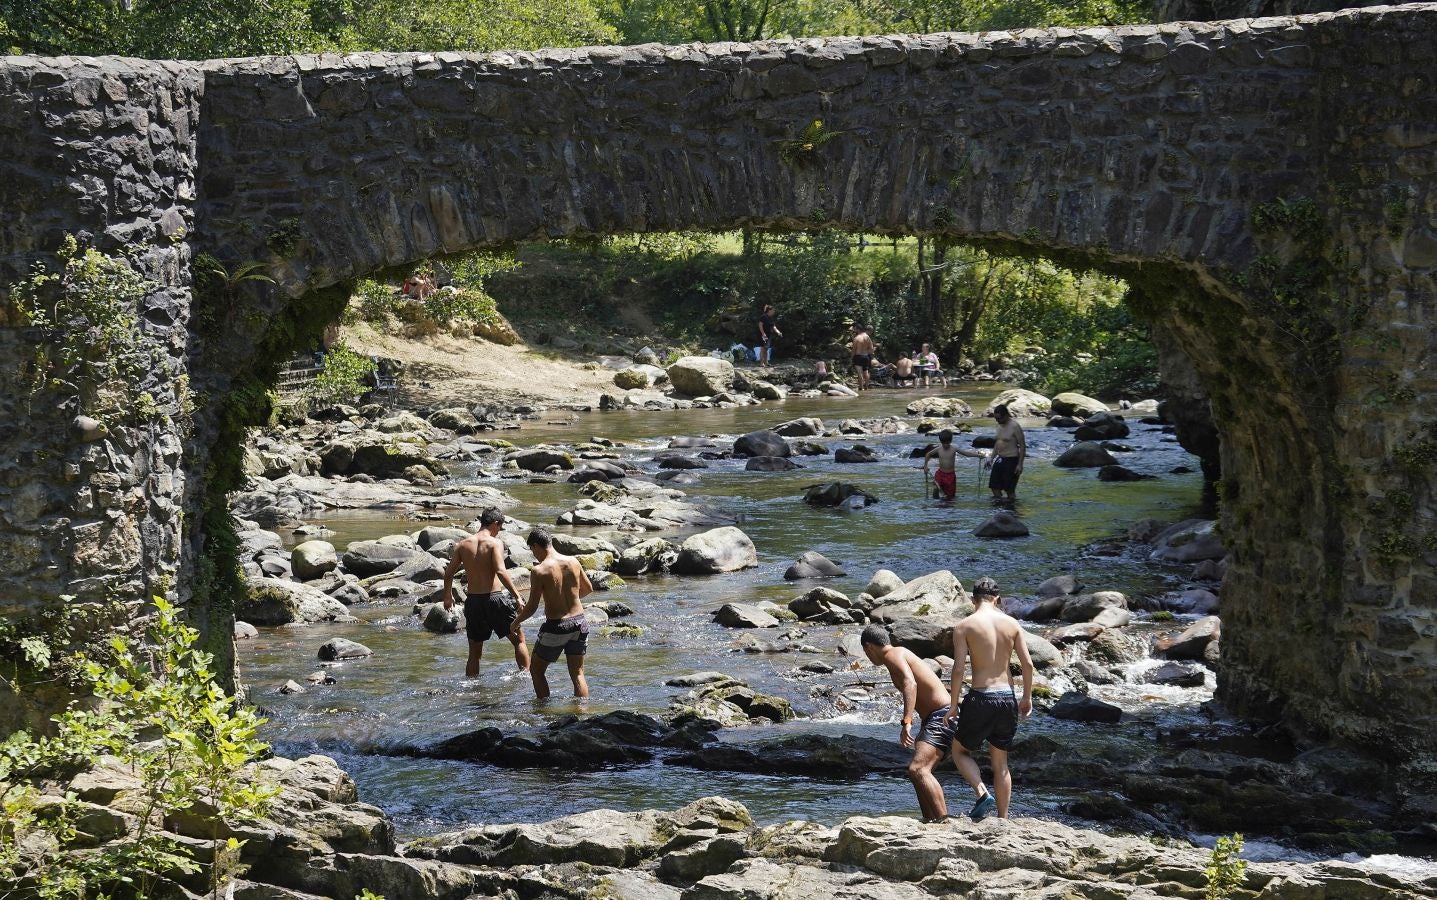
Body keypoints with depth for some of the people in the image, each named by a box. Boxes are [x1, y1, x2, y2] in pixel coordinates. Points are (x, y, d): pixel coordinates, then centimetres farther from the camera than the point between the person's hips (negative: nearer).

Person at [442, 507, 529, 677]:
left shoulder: (463, 544, 7)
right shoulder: (495, 542, -8)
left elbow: (448, 573, 8)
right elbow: (500, 571, -20)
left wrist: (448, 596, 24)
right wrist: (517, 596, -19)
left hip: (472, 600, 4)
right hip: (493, 598, -4)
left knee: (474, 652, 14)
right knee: (518, 640, 12)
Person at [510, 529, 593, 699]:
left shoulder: (539, 571, -14)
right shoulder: (573, 562, 1)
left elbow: (532, 607, -12)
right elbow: (588, 589, 16)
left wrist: (515, 623, 5)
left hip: (556, 627, -5)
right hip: (579, 622, 5)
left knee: (536, 671, 15)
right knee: (578, 674, 15)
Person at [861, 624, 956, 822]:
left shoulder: (892, 655, -8)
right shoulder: (902, 654, 23)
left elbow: (910, 683, -27)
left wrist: (906, 721, -37)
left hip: (941, 717, -11)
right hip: (938, 719, 11)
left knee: (918, 770, -27)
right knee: (917, 771, 24)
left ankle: (943, 820, -36)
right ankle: (931, 821, 30)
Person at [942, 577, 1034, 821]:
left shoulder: (964, 626, -6)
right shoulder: (1012, 623, 3)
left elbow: (959, 668, -11)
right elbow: (1027, 664, 1)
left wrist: (953, 705, -3)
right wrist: (1027, 697, 13)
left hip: (980, 697, -4)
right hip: (1007, 697, 4)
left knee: (960, 750, 17)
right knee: (1000, 762, 16)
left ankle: (982, 793, -6)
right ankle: (1003, 819, 17)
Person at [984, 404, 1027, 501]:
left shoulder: (1015, 427, -16)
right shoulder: (1000, 426, 9)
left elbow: (1022, 446, -14)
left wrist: (1020, 464, -17)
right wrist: (991, 459, 17)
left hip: (1011, 460, -8)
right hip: (1000, 459, 8)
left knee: (1009, 489, -2)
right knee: (994, 486, 6)